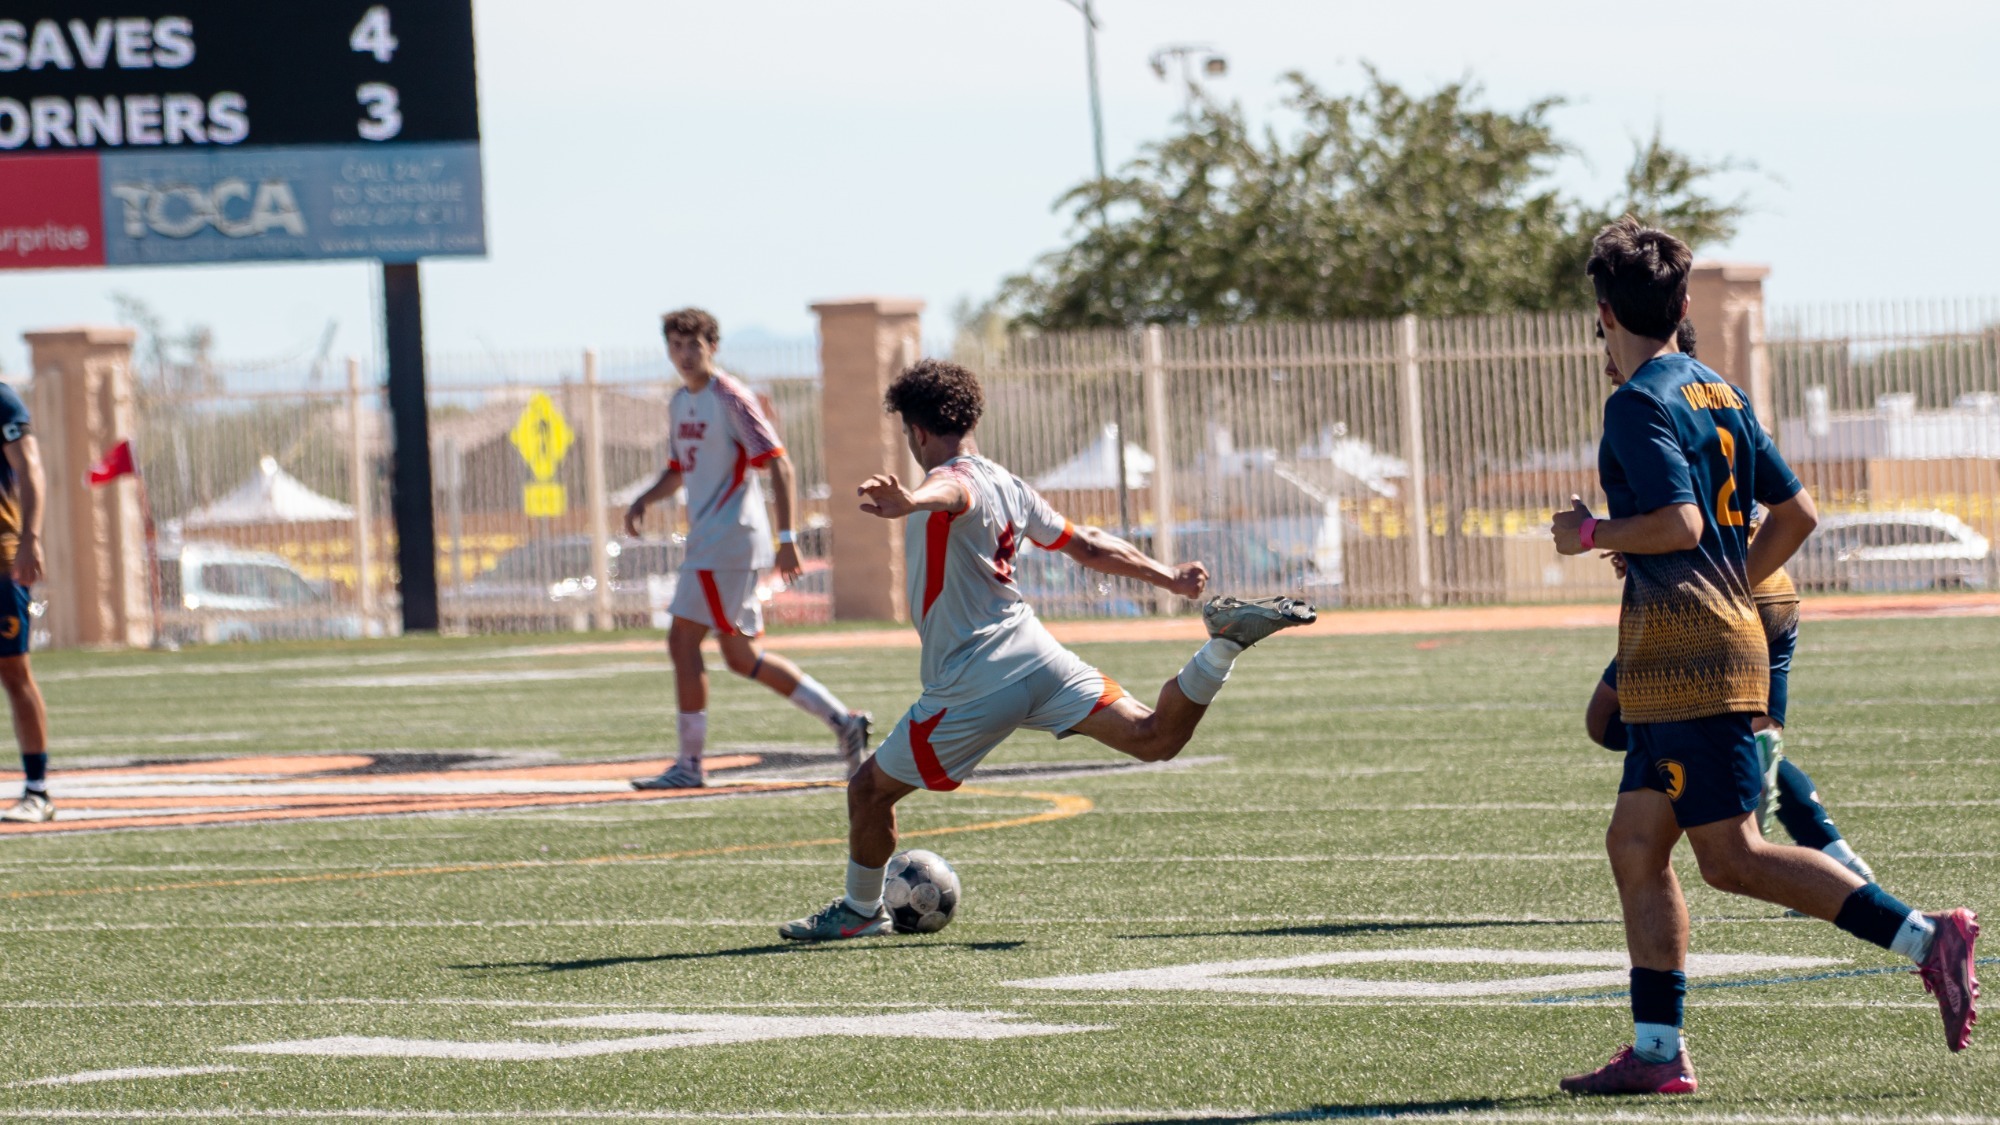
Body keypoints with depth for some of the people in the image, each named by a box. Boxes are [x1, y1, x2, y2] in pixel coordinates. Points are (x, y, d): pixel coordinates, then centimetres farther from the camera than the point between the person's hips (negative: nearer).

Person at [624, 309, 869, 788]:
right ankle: (842, 720, 14)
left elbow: (779, 465, -16)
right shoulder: (680, 403, 16)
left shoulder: (730, 398, -11)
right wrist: (644, 499, 8)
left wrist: (787, 538, -22)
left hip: (730, 540, -9)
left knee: (683, 641, -10)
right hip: (706, 541, 9)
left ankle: (689, 763, -5)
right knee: (741, 656, 10)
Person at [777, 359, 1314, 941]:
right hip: (1037, 655, 7)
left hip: (972, 689, -7)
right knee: (1153, 737, -2)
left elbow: (955, 491, -39)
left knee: (870, 790, 11)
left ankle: (861, 910, 25)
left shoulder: (953, 481, -11)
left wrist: (911, 502, -62)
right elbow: (1089, 546, 22)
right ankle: (1224, 644, -22)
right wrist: (1167, 576, 35)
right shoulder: (1009, 485, 15)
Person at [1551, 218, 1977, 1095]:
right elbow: (1796, 512, 16)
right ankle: (1656, 1053, 8)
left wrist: (1591, 533, -7)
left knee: (1732, 859, -10)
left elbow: (1680, 524, -22)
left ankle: (1923, 938, -17)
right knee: (1634, 848, 10)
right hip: (1726, 638, 9)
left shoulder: (1637, 405, -11)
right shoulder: (1723, 397, 15)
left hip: (1687, 653, -9)